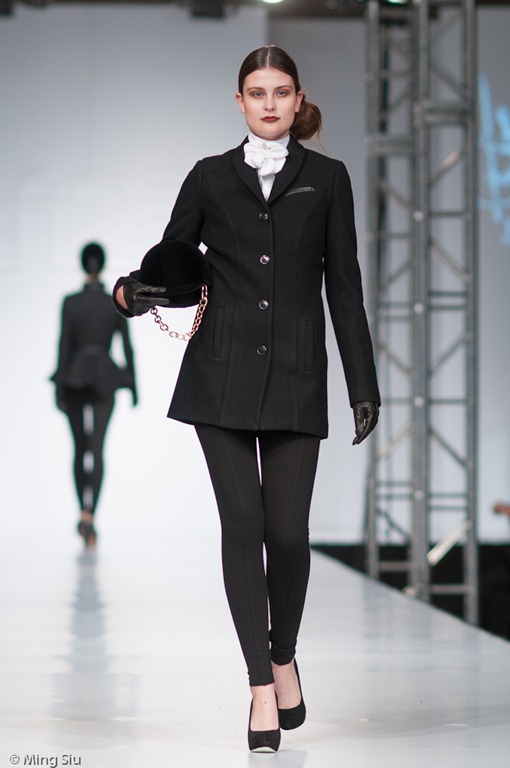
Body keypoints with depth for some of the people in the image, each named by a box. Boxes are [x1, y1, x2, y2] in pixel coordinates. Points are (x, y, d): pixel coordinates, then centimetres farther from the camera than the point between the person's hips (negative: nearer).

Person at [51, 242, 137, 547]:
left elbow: (63, 345, -8)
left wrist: (59, 388, -6)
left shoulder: (70, 302, -5)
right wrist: (133, 385, 11)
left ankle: (84, 514, 21)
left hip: (74, 378, 0)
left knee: (80, 448, 16)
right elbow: (127, 346, 2)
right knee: (97, 450, -6)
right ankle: (89, 515, -25)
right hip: (104, 380, 0)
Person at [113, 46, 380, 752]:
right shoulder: (211, 177, 8)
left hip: (295, 376, 0)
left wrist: (364, 384, 1)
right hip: (222, 373, 0)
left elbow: (344, 286, 5)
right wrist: (130, 292, -13)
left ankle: (284, 656, 24)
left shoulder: (326, 178, 7)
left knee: (288, 528, -3)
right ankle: (263, 684, 3)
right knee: (243, 523, -4)